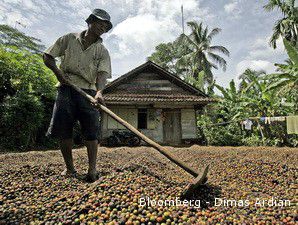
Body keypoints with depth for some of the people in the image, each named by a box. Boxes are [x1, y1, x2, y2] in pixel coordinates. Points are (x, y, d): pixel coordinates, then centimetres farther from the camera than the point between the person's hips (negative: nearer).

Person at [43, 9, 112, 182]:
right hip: (66, 89, 1)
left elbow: (103, 73, -10)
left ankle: (92, 169, -3)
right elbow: (48, 56, 14)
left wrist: (99, 92, -28)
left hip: (89, 92, 0)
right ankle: (70, 168, 14)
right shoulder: (69, 39, 11)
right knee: (63, 130, 0)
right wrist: (58, 71, -5)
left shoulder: (103, 51, 7)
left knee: (91, 131, -9)